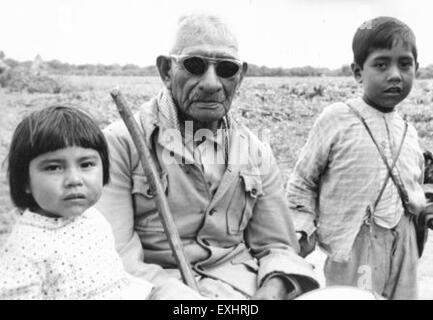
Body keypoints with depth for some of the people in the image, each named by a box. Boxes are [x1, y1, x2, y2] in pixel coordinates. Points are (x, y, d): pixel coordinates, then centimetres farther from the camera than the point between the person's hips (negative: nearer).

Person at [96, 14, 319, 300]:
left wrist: (273, 288, -14)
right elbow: (116, 259, -15)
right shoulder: (121, 143, -10)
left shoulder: (258, 154, 5)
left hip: (247, 286, 2)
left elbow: (277, 246, 7)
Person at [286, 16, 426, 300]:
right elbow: (302, 182, -2)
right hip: (352, 248, -5)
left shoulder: (408, 131, 8)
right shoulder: (337, 119, -8)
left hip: (403, 248, 5)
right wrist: (304, 229, -8)